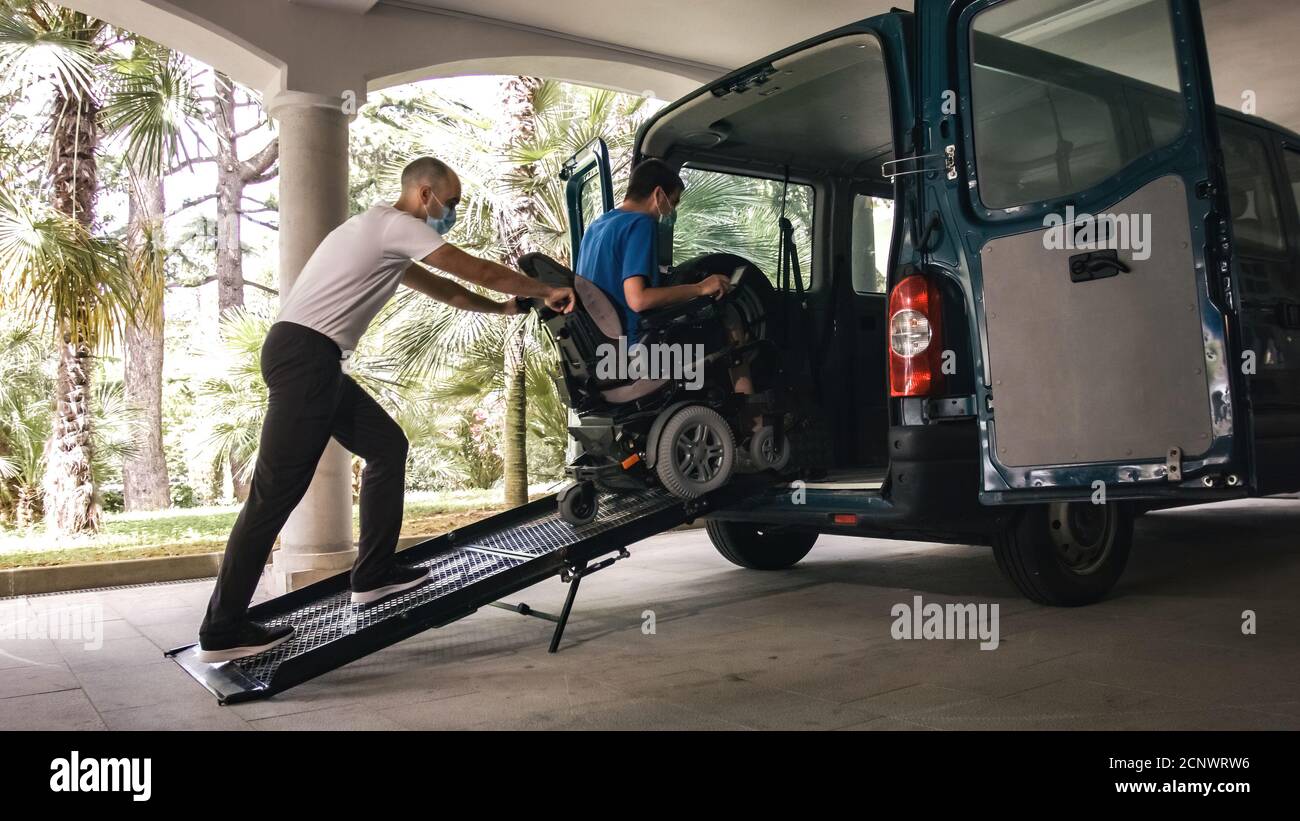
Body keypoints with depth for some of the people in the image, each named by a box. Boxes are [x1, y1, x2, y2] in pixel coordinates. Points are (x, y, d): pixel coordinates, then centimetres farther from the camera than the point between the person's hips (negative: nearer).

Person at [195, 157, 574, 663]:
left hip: (311, 360, 11)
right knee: (276, 492, -9)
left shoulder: (385, 235, 25)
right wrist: (546, 292, 8)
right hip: (305, 354, -11)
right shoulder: (397, 225, -5)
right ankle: (223, 631, -3)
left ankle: (373, 575, 17)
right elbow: (480, 272, -3)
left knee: (387, 446, 13)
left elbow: (446, 291, 32)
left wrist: (508, 308, 31)